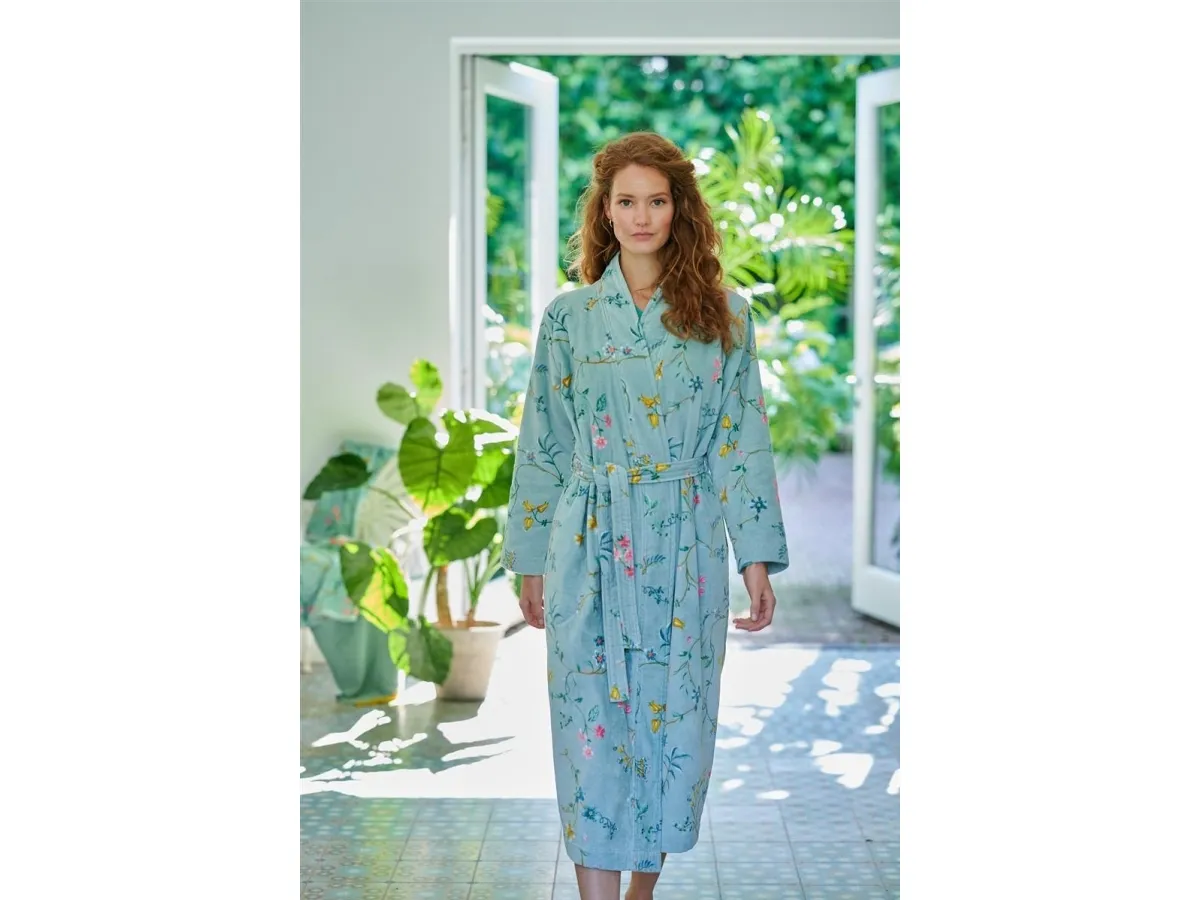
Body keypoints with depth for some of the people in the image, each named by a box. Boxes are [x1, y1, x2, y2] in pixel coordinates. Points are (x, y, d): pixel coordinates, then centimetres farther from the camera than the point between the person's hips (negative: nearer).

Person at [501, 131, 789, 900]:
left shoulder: (725, 316, 3)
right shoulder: (569, 316, 3)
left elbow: (743, 439, 1)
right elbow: (543, 444, 6)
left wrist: (758, 558, -5)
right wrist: (533, 562, 6)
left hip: (686, 553, 1)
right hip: (590, 552, 0)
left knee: (675, 723, 7)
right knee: (593, 725, -3)